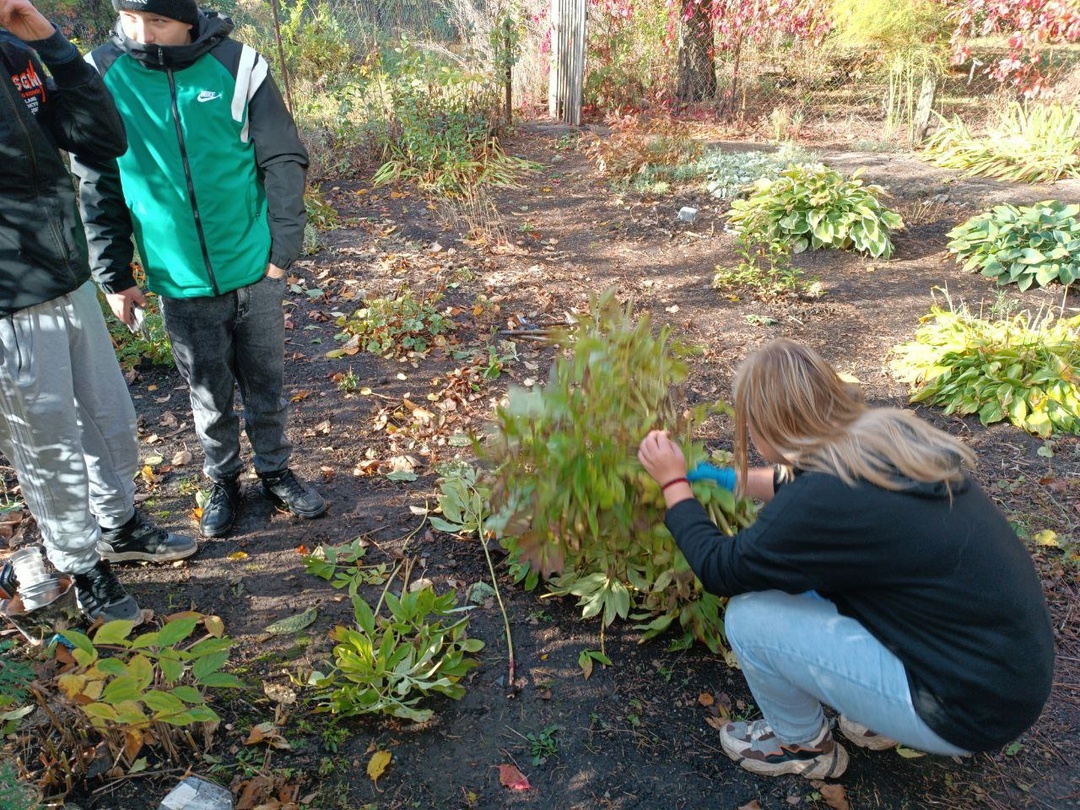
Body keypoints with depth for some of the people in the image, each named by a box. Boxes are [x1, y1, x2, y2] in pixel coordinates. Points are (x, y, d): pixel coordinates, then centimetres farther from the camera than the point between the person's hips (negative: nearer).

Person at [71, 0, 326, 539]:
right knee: (209, 394, 14)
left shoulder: (237, 67, -8)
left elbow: (283, 162, -2)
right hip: (181, 280, 1)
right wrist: (114, 275, 2)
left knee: (265, 385, 14)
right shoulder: (102, 76, -5)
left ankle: (275, 471, 35)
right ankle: (223, 482, 36)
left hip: (255, 271, 0)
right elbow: (98, 187, 2)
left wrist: (283, 248, -6)